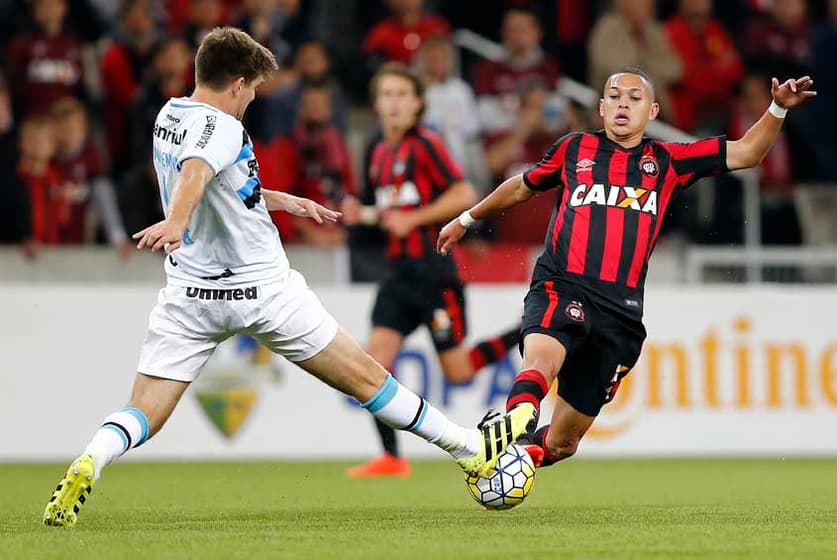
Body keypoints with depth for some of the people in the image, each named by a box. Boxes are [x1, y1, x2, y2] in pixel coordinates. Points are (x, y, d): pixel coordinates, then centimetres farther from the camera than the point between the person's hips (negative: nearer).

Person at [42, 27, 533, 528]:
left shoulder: (170, 116, 11)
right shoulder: (220, 126, -15)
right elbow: (195, 174, -37)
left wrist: (286, 201, 33)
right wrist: (176, 224, -55)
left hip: (191, 293, 6)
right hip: (261, 289, -6)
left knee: (143, 415, -2)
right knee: (363, 375, 7)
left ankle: (89, 462, -33)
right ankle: (469, 449, 18)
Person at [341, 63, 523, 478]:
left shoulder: (425, 144, -9)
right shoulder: (380, 152, 14)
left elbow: (463, 195, -16)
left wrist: (411, 219, -17)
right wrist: (361, 214, 8)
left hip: (432, 269, -7)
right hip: (400, 271, 7)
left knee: (457, 371, -3)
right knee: (376, 357, -7)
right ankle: (391, 458, -4)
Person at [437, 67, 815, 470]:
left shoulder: (666, 162, 16)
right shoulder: (574, 149, 16)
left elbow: (745, 152, 13)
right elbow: (522, 188, 32)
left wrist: (778, 108, -1)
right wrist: (467, 219, 43)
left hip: (620, 309, 2)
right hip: (560, 289, -2)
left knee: (562, 442, 4)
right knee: (542, 357, -38)